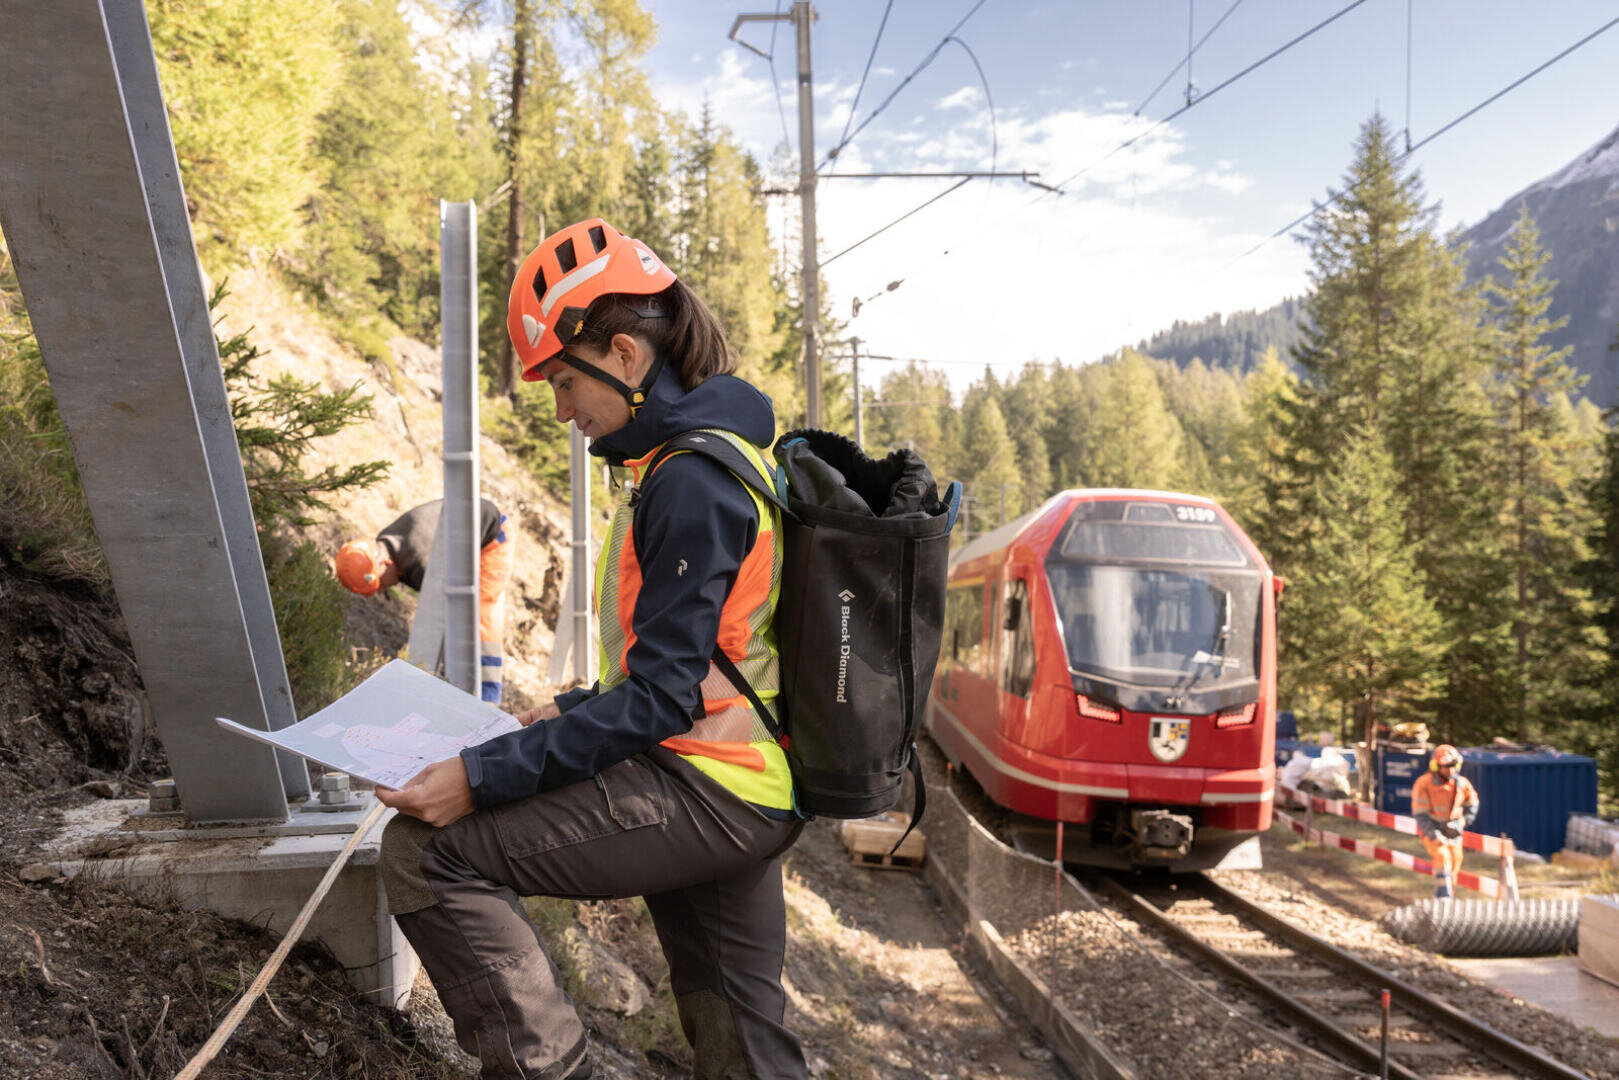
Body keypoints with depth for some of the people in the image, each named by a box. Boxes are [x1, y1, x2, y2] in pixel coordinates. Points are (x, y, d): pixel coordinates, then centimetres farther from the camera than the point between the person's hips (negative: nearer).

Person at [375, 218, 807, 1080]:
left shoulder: (692, 482, -18)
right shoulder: (722, 454, 14)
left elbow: (660, 697, -22)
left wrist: (483, 776, -22)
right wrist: (571, 712, 16)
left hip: (707, 793, -10)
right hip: (753, 793, 10)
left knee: (425, 852, -12)